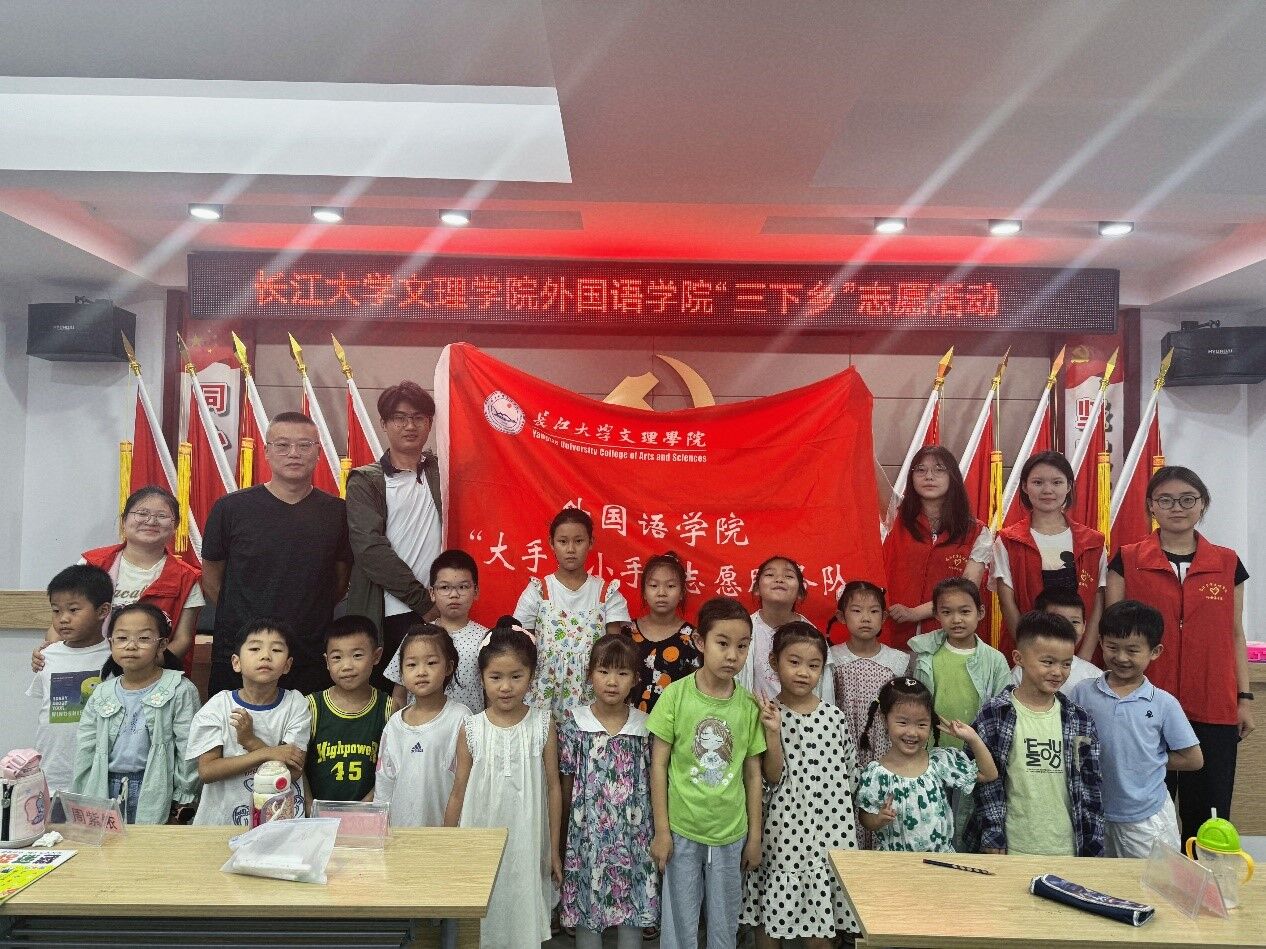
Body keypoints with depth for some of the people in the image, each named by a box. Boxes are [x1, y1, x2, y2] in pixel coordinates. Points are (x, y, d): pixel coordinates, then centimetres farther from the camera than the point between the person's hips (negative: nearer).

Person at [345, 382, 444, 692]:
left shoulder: (440, 473, 10)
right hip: (382, 617, -2)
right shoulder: (365, 481, 1)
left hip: (434, 612, 3)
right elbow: (370, 549, -9)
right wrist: (423, 600, -11)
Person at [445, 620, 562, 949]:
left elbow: (553, 788, 0)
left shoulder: (543, 724, -7)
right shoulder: (470, 729, -6)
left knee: (523, 917, 8)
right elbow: (459, 792, 2)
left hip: (527, 844, 0)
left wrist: (554, 849, 3)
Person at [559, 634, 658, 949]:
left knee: (632, 911, 11)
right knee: (586, 913, 11)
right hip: (587, 836, -1)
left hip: (634, 837, 1)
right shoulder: (573, 722, -6)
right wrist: (581, 817, 3)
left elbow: (652, 782, 3)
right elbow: (567, 784, 1)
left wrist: (655, 832, 2)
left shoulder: (645, 726, -3)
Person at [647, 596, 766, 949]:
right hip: (682, 832, -2)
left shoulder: (750, 705, -5)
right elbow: (658, 765, -6)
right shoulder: (675, 695, -12)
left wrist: (755, 834, 6)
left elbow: (752, 773, 4)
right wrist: (661, 830, -6)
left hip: (731, 835, 2)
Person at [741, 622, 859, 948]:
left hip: (829, 830, 2)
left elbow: (850, 777, 9)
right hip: (784, 829, -1)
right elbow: (773, 778, -11)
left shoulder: (835, 716, 1)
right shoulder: (768, 714, -6)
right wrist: (773, 731, -22)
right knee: (770, 916, 9)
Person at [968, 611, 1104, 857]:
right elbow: (985, 784, -6)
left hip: (1066, 851, 3)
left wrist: (1092, 851, 5)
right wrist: (993, 844, -7)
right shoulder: (994, 716, -8)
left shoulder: (1080, 722, 2)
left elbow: (1091, 789, 6)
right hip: (1010, 849, -3)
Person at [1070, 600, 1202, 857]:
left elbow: (1193, 759, 1)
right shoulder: (1082, 693, -4)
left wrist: (1149, 760, -4)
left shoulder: (1164, 704, -5)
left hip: (1146, 818, -1)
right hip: (1093, 815, 1)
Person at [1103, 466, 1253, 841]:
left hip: (1214, 711, 2)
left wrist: (1245, 698, 8)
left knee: (1208, 816, 7)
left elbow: (1235, 634, 12)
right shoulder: (1127, 560, 0)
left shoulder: (1228, 563, 7)